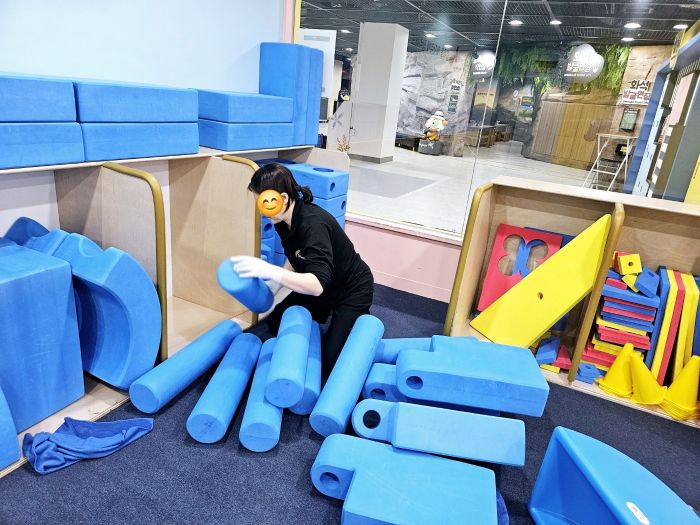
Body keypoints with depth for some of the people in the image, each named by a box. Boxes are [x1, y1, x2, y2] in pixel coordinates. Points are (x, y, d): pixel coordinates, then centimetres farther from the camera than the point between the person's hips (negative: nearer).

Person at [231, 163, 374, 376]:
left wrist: (269, 270, -53)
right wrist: (266, 275, -8)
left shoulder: (313, 224, -35)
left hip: (352, 291, -8)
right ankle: (325, 314, 27)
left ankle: (358, 319, 16)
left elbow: (318, 284, -44)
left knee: (329, 360, -10)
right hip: (318, 288, 8)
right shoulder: (284, 221, -10)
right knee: (272, 326, 7)